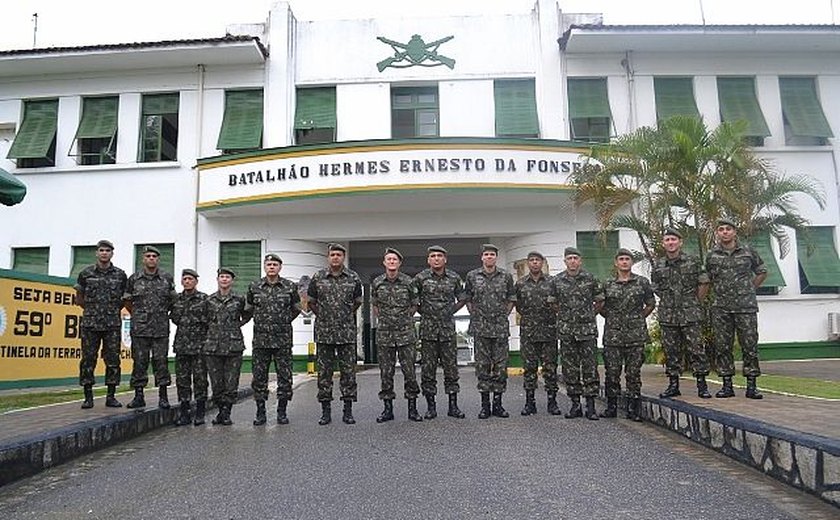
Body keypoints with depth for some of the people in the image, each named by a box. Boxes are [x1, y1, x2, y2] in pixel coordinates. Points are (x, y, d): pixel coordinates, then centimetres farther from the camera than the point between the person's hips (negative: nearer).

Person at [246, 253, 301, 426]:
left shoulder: (290, 287, 1)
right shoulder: (254, 287, 4)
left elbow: (296, 308, 15)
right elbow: (249, 308, 19)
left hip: (283, 339, -1)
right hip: (260, 339, 1)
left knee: (284, 376, 2)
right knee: (259, 376, 4)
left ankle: (282, 412, 13)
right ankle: (260, 412, 14)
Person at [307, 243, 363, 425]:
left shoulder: (353, 278, 2)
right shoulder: (318, 278, 1)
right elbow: (311, 301, 12)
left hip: (347, 333, 0)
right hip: (324, 333, 0)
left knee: (348, 371, 3)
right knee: (324, 372, 5)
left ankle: (348, 410, 12)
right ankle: (325, 411, 14)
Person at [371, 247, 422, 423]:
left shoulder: (408, 281, -1)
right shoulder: (377, 282, 3)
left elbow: (414, 305, 10)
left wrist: (405, 320, 10)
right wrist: (383, 319, 11)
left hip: (405, 333, -1)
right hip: (384, 334, 1)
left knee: (409, 370, 1)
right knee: (386, 372, 5)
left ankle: (412, 408, 11)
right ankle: (387, 409, 14)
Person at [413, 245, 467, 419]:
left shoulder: (454, 278, 5)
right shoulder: (421, 278, -1)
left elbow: (462, 298, 17)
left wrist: (451, 311, 7)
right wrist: (423, 312, 3)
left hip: (448, 328, 2)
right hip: (428, 329, -1)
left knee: (451, 367, 4)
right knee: (428, 368, 2)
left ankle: (453, 406, 13)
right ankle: (430, 406, 12)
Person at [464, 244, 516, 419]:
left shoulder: (506, 276, 4)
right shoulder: (472, 276, 3)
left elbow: (511, 299, 13)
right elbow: (467, 298, 11)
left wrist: (504, 314, 5)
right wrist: (475, 315, 4)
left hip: (501, 327, 1)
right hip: (481, 327, 0)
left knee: (500, 365, 3)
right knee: (482, 366, 3)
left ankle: (498, 404, 13)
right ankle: (485, 405, 11)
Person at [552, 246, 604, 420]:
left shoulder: (590, 279, 0)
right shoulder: (556, 281, 2)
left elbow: (600, 301, 12)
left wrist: (589, 315, 12)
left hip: (587, 329, -1)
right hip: (566, 331, 2)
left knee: (590, 367, -1)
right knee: (570, 369, 5)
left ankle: (591, 406, 6)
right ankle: (575, 405, 14)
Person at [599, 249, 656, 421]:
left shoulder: (642, 282, 5)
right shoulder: (608, 285, 6)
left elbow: (651, 304, 12)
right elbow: (601, 307, 15)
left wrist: (639, 318, 6)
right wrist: (612, 318, 7)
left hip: (635, 334, -1)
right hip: (613, 334, 1)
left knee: (633, 372, 2)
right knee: (612, 372, 2)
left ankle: (634, 409, 10)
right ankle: (611, 407, 13)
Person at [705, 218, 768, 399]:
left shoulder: (748, 251, 4)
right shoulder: (711, 255, 6)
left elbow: (762, 272, 16)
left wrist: (749, 289, 9)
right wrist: (721, 291, 10)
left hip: (746, 306, -1)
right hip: (721, 308, 1)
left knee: (749, 345, 0)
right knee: (722, 347, 2)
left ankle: (751, 386, 8)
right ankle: (727, 386, 10)